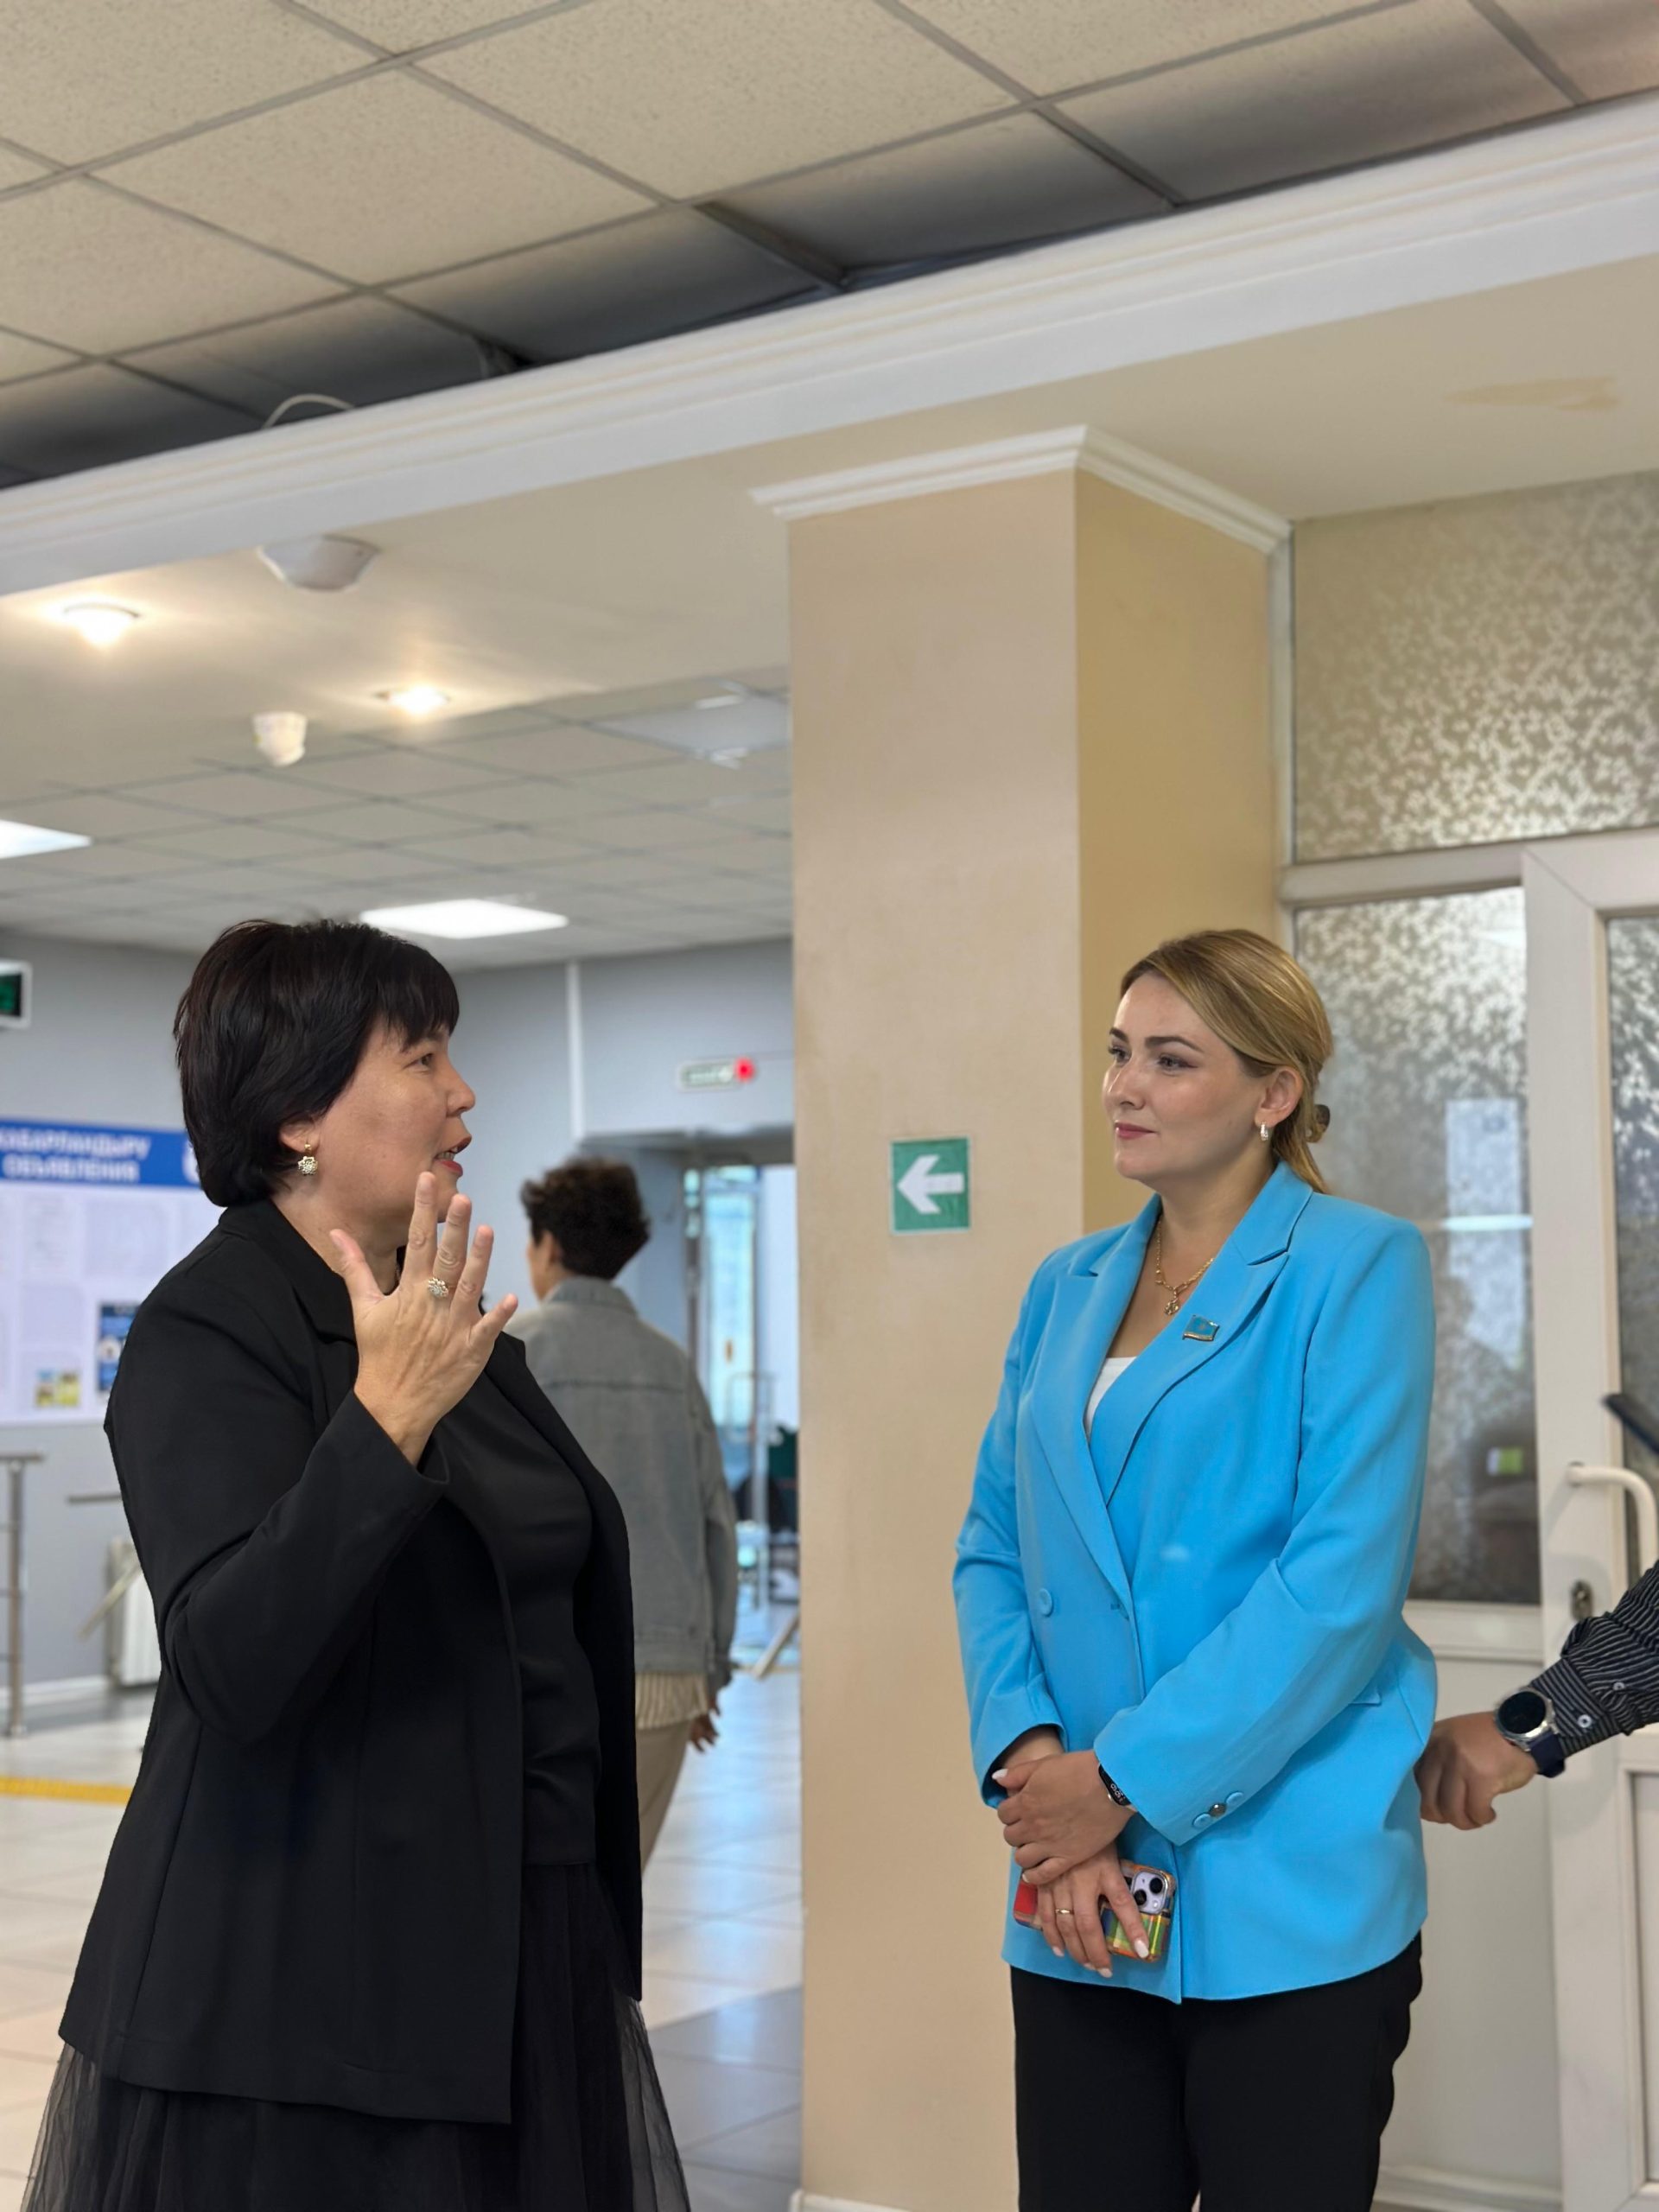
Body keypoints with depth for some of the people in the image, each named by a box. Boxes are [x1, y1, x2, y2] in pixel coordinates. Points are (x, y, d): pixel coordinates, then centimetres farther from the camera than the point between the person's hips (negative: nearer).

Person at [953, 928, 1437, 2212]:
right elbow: (995, 1550, 9)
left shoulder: (1356, 1267, -6)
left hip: (1284, 1901, -5)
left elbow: (1344, 1578, -15)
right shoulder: (1068, 1288, 12)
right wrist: (1029, 1767, -8)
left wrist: (1126, 1779, -15)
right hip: (1081, 1887, 5)